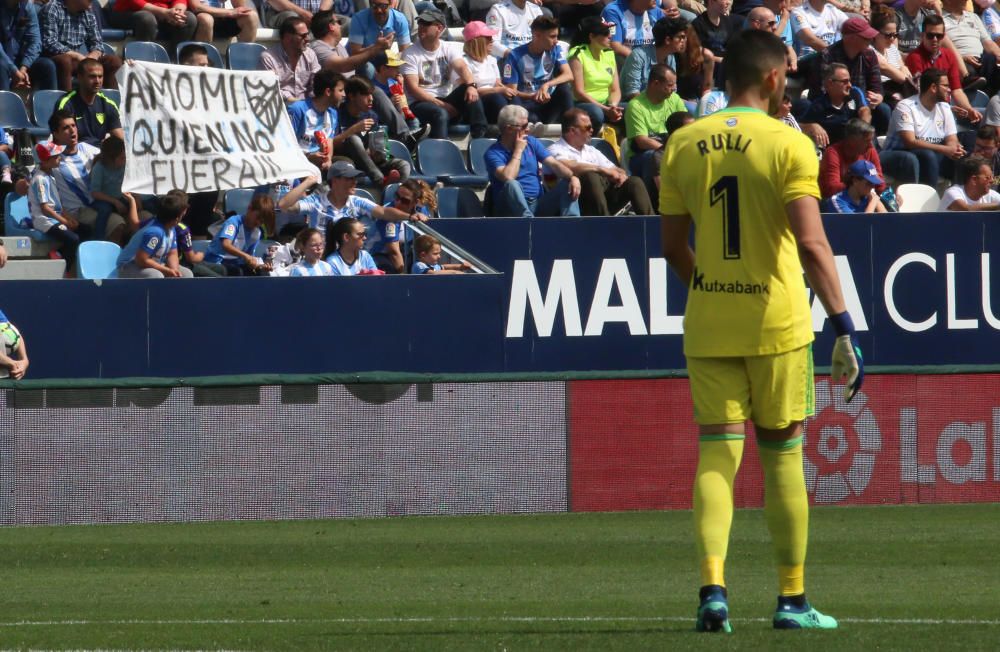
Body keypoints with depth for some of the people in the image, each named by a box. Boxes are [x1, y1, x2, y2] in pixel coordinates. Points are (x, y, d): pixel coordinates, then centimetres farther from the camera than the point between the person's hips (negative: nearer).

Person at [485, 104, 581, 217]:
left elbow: (553, 164, 4)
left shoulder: (531, 142, 13)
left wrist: (572, 177, -16)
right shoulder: (493, 153, -4)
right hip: (513, 207, -5)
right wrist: (518, 151, -11)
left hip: (538, 204, 5)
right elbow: (508, 178, -23)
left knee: (567, 185, -14)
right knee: (512, 185, -35)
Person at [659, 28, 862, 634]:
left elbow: (674, 248, 8)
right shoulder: (789, 145, -9)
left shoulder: (684, 145, 4)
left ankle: (713, 586, -15)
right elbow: (812, 244, -18)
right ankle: (792, 600, 12)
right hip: (777, 322, -3)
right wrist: (844, 324, -19)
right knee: (783, 457, 7)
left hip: (707, 326, 3)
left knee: (716, 454, 3)